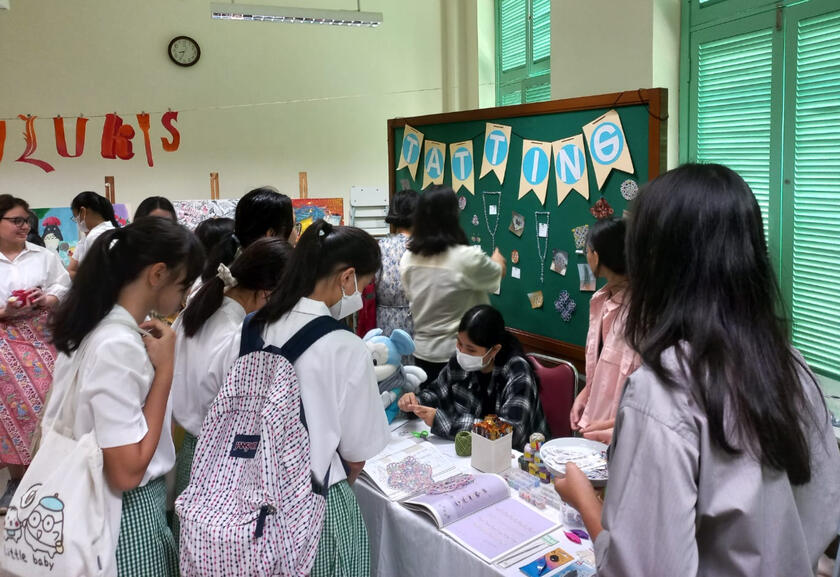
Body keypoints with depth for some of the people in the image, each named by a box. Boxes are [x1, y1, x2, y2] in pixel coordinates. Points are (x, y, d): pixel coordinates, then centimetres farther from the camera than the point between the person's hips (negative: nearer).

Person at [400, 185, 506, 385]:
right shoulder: (467, 258, -21)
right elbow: (499, 273, 1)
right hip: (458, 354, -5)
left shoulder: (408, 259, -5)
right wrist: (497, 259, 24)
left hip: (423, 351, 5)